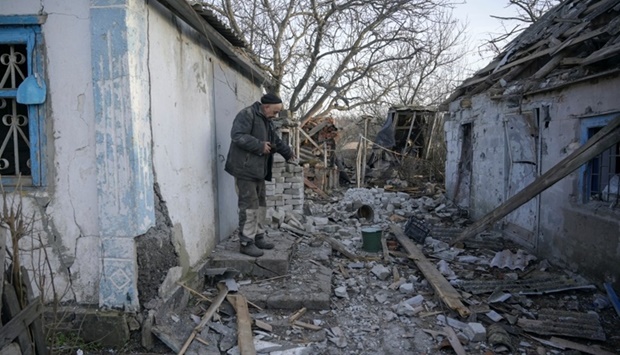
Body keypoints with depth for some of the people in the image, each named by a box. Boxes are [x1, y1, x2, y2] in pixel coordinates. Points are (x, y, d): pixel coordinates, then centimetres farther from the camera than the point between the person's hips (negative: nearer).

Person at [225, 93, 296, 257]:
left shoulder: (266, 121, 19)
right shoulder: (247, 115, -12)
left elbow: (276, 141, 32)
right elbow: (237, 136, -25)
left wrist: (288, 153, 33)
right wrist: (260, 146, -21)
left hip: (258, 170, 10)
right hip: (245, 169, -10)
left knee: (260, 205, 14)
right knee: (250, 206, -9)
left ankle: (258, 237, 24)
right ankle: (246, 242, -2)